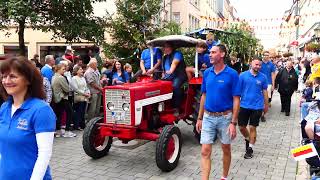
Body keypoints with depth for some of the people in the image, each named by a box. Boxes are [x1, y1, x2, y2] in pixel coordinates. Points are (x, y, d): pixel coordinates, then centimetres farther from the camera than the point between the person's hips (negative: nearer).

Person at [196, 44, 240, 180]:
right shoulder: (207, 73, 2)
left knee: (226, 149, 15)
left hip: (225, 117, -3)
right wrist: (199, 118, 8)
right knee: (205, 151, -1)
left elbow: (236, 100, -11)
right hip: (208, 117, 3)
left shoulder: (232, 74, -11)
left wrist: (233, 123, -16)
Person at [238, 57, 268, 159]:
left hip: (257, 106, 0)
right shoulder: (243, 75, -4)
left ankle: (250, 148, 20)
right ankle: (248, 139, 38)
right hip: (244, 105, 1)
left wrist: (266, 105, 12)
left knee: (252, 128, 5)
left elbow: (264, 91, 8)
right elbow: (238, 90, 0)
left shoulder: (262, 77, -1)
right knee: (241, 127, 8)